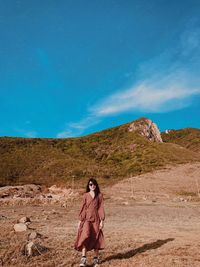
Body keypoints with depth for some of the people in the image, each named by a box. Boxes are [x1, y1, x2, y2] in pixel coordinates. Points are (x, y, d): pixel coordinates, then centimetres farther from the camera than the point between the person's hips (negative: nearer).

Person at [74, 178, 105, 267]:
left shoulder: (99, 195, 2)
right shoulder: (85, 195, 2)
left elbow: (101, 208, 0)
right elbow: (83, 208, 4)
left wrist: (102, 221, -4)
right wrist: (80, 220, 3)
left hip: (96, 219, 1)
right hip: (87, 218, 0)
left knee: (96, 238, 6)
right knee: (85, 236, -16)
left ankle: (96, 258, 21)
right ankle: (83, 258, -10)